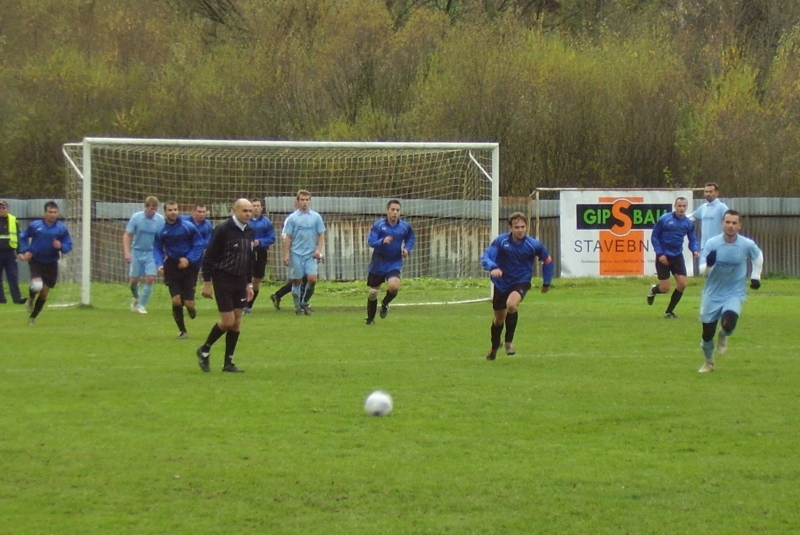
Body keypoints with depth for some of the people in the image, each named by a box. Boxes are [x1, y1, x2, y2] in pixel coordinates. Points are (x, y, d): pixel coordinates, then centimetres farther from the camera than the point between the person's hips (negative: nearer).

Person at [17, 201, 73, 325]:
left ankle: (33, 317, 25)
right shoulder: (35, 226, -5)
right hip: (35, 261, -2)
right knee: (37, 286, -26)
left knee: (44, 293, 6)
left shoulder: (62, 229, -3)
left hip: (51, 264, 2)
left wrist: (61, 246, -21)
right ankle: (31, 298, 11)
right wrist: (24, 251, -3)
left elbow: (69, 245, 1)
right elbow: (23, 237, 11)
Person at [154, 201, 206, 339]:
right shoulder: (161, 230, -2)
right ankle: (182, 331, 10)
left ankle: (190, 307, 34)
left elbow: (199, 244, -5)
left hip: (189, 267, -2)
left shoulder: (188, 227, -10)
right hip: (172, 268, 2)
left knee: (188, 303, -7)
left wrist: (189, 259, -16)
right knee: (176, 300, -9)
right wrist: (160, 264, -11)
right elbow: (157, 249, 6)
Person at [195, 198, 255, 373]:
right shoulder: (223, 230, -13)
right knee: (228, 321, -9)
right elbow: (209, 256, -11)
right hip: (223, 279, -6)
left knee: (237, 321, 4)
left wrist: (249, 283, 16)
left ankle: (228, 363, 11)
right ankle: (204, 350, 12)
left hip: (240, 281, 6)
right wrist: (207, 282, -13)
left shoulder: (249, 232, 7)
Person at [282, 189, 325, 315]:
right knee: (297, 281, 2)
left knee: (312, 279, -12)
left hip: (311, 254, 1)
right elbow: (288, 238, 2)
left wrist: (318, 250, -6)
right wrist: (286, 254, -4)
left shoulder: (316, 217, 6)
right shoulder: (292, 218, 2)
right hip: (296, 254, -1)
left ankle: (305, 302, 7)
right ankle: (297, 306, 14)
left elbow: (321, 235, 8)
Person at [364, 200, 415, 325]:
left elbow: (411, 238, 17)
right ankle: (370, 318, 30)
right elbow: (370, 242, -16)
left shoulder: (405, 226, -2)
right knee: (373, 292, 7)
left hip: (394, 263, 0)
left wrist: (407, 248, -3)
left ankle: (385, 303, 10)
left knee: (394, 286, -25)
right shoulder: (378, 225, -10)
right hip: (378, 263, 0)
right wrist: (382, 241, -35)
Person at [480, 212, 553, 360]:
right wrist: (493, 268, -49)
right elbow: (485, 257, -27)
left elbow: (547, 260, 1)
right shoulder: (501, 241, -19)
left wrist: (546, 282, 6)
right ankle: (494, 346, 47)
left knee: (511, 305, -32)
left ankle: (509, 341, -9)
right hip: (501, 283, 2)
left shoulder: (534, 245, -17)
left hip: (521, 282, -2)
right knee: (499, 318, 15)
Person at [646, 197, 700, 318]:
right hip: (663, 257, -4)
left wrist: (695, 250, -16)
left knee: (682, 284, -7)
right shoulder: (664, 219, -11)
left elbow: (692, 240, 7)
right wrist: (660, 254, -15)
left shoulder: (688, 223, 1)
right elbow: (654, 237, -6)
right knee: (665, 288, -5)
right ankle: (654, 290, 34)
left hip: (677, 257, 4)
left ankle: (669, 311, 13)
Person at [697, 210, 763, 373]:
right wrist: (709, 264, -34)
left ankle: (723, 335, 13)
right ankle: (708, 362, 36)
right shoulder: (712, 243, -13)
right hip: (712, 294, 1)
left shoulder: (747, 245, -11)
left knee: (728, 324, -27)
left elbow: (758, 256, 12)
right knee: (707, 333, 6)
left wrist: (756, 277, 10)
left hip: (735, 294, -1)